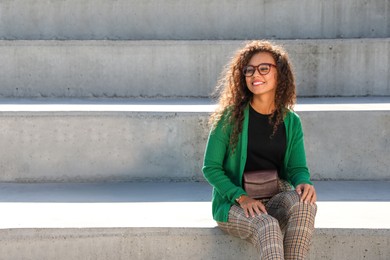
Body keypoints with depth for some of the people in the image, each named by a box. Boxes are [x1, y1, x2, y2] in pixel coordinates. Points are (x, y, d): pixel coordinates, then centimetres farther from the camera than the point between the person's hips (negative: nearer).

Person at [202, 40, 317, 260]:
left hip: (277, 199, 3)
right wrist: (241, 197, -18)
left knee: (305, 203, -31)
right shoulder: (231, 116, -4)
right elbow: (210, 167, -4)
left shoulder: (291, 122, 7)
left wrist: (304, 183, -19)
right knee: (266, 225, -36)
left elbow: (298, 167, 7)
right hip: (234, 204, -3)